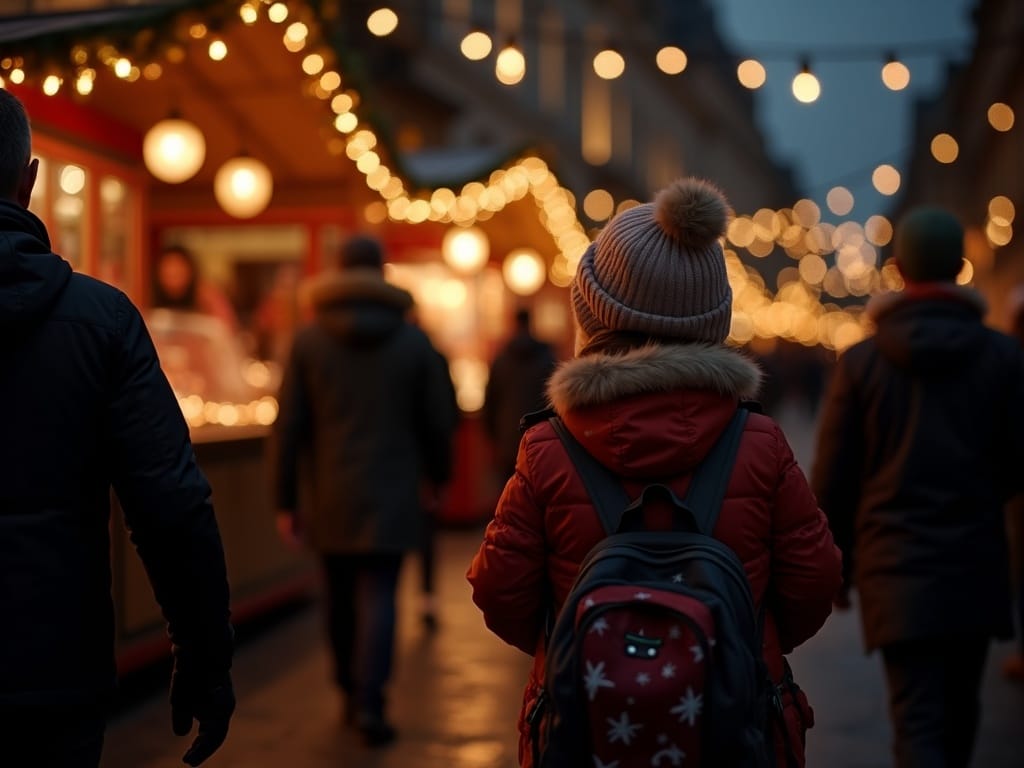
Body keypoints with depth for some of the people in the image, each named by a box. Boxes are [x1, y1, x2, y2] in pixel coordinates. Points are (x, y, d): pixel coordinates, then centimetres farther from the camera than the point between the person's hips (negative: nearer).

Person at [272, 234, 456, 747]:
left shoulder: (308, 340, 0)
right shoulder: (414, 341, 1)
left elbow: (289, 426, -2)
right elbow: (437, 422, 3)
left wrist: (285, 501, 3)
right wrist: (438, 476, 21)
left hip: (331, 497, 1)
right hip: (390, 494, -1)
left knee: (340, 598, 14)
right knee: (378, 597, 0)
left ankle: (351, 695, 26)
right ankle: (369, 701, -11)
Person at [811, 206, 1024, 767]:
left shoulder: (860, 362, -5)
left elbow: (832, 479, -2)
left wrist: (837, 564, 11)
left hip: (896, 567, -1)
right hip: (975, 561, 2)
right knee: (958, 711, 19)